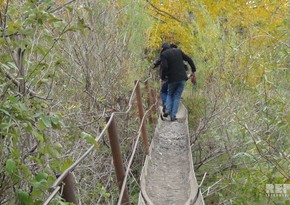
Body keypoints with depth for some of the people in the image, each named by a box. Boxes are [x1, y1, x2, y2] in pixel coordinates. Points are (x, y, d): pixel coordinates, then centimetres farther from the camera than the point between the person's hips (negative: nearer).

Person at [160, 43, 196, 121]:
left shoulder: (163, 54, -4)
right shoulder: (178, 51, 10)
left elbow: (164, 67, -19)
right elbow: (189, 60, 10)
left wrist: (163, 77, -5)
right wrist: (193, 71, 17)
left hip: (172, 79, -3)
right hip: (182, 78, 3)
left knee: (169, 94, 20)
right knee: (177, 96, 9)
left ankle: (167, 111, 3)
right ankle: (173, 116, 5)